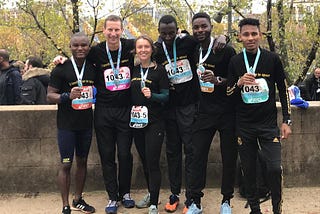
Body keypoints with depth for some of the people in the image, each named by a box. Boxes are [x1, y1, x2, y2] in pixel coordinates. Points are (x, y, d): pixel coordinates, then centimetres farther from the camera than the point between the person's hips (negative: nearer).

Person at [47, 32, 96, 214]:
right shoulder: (61, 69, -8)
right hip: (67, 125, -5)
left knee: (82, 162, 14)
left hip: (86, 124, 5)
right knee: (66, 164, -1)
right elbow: (50, 95, -9)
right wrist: (68, 96, -26)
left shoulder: (93, 69, 5)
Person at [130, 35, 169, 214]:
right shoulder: (133, 70, 9)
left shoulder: (159, 70, -6)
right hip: (137, 121, 5)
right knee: (144, 161, 15)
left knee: (153, 162, -5)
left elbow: (166, 96, -8)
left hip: (154, 122, -5)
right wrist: (132, 108, 0)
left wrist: (152, 95, -24)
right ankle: (151, 195, 32)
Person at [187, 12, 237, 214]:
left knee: (229, 157, 6)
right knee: (198, 156, 2)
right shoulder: (192, 50, 7)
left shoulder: (226, 50, -8)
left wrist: (217, 80, -25)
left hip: (226, 113, -3)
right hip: (204, 112, 4)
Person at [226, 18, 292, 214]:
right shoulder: (235, 62, 2)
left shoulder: (272, 59, -1)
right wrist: (239, 83, -18)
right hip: (244, 125, 2)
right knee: (249, 170, 8)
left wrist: (287, 121, 2)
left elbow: (283, 91, 6)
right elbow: (229, 95, 4)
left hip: (268, 124, -1)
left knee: (275, 168, -10)